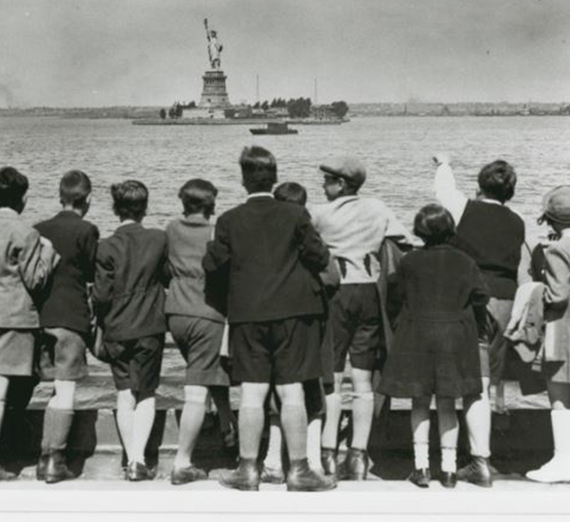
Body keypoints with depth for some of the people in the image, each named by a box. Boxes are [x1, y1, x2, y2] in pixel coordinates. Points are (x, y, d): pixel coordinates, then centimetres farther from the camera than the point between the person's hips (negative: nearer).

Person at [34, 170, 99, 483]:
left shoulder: (39, 230, 7)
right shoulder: (86, 231, -8)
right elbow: (94, 275, -3)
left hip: (40, 315, 5)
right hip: (71, 317, -5)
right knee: (65, 390, -3)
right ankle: (53, 461, -6)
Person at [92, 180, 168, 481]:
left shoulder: (107, 247, -8)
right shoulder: (159, 240, -6)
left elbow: (101, 295, -8)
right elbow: (167, 276, 6)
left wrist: (103, 324, 8)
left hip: (116, 330, 0)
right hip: (150, 328, 0)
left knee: (124, 395, 10)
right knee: (145, 394, 8)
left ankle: (131, 459, 10)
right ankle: (138, 457, -4)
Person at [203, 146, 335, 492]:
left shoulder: (230, 220, -1)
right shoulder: (296, 215, -3)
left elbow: (213, 265, 1)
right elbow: (320, 258, -3)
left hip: (248, 314, 1)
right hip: (292, 311, -1)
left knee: (252, 393, 5)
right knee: (292, 392, 2)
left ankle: (248, 470, 10)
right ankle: (299, 470, 7)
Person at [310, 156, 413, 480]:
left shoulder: (320, 214, -1)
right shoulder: (378, 210, 8)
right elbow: (408, 244, 5)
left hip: (336, 292, -3)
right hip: (370, 293, 3)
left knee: (332, 379, 3)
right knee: (363, 382, 6)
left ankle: (329, 454, 3)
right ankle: (358, 456, 6)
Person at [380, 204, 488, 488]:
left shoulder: (409, 262, -3)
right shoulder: (464, 262, -1)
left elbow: (402, 296, 3)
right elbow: (481, 297, 0)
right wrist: (475, 324, 16)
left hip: (416, 336, -1)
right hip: (455, 337, 1)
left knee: (420, 404, 9)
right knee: (447, 405, 8)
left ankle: (421, 466, 6)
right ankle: (449, 468, 10)